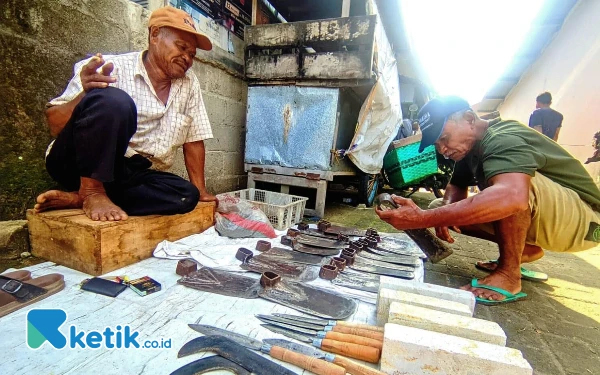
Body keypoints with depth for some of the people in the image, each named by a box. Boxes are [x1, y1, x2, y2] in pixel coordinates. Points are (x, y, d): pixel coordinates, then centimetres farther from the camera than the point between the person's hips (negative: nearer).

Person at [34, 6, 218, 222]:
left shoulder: (189, 84, 3)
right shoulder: (112, 69, -10)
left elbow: (194, 140, 4)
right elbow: (54, 126, -11)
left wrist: (200, 191, 1)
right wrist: (85, 95, -31)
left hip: (131, 174, 5)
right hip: (77, 165, -4)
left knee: (187, 196, -23)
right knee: (112, 100, -29)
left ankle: (76, 198, -16)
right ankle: (91, 193, -17)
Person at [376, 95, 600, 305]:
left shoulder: (503, 140, -28)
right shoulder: (469, 146, 0)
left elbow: (512, 197, -47)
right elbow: (456, 187, 9)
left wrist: (422, 219, -51)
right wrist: (445, 215, -16)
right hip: (530, 218, 9)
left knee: (514, 185, -37)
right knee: (440, 208, -2)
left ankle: (509, 275, -19)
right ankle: (526, 250, 9)